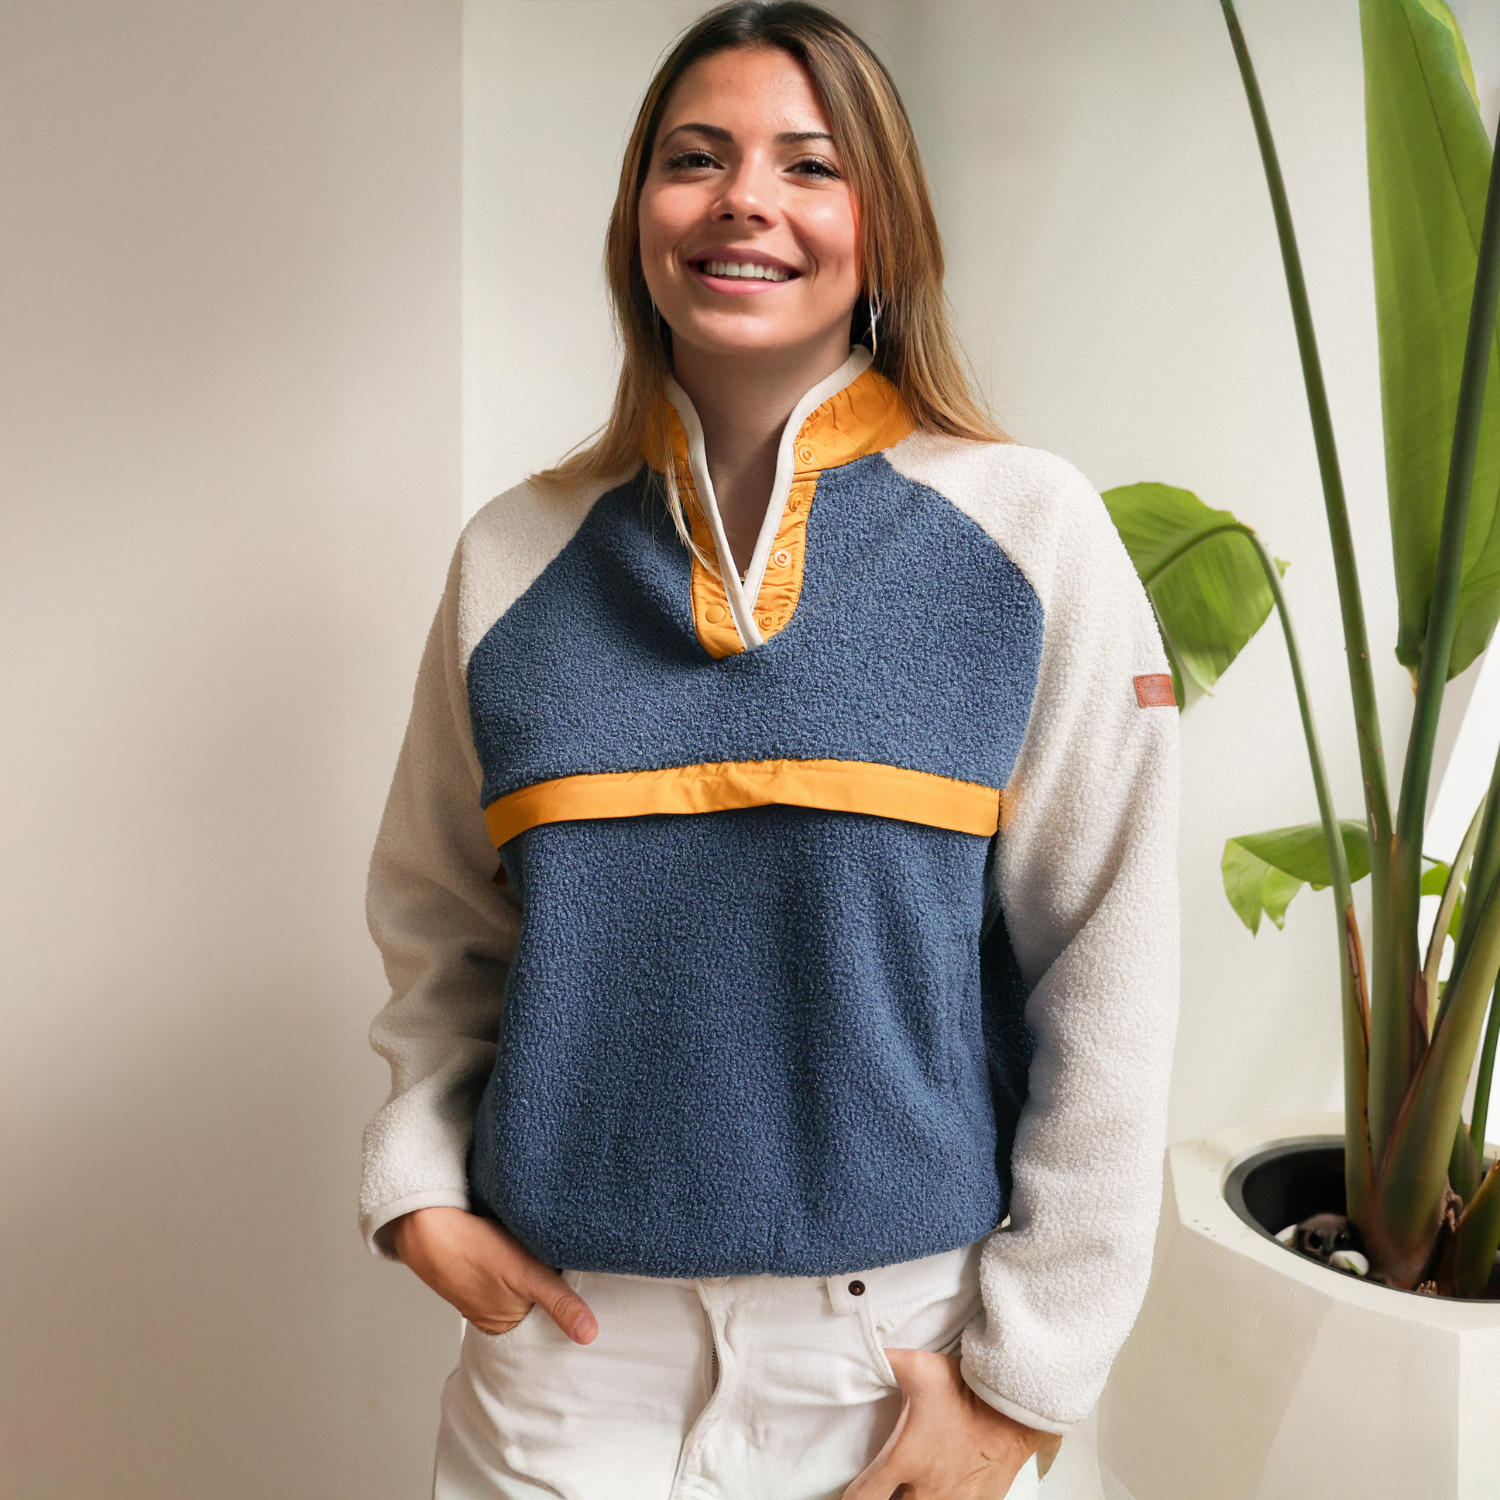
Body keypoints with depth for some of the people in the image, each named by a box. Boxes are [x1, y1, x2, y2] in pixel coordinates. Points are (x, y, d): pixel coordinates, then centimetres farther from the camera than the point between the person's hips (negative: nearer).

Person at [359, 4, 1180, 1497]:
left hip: (899, 1335, -1)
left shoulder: (1030, 532, -7)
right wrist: (418, 1182, -4)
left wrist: (1023, 1380, -7)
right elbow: (439, 927, 11)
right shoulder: (513, 557, 0)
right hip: (569, 1335, 2)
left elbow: (1106, 973, -7)